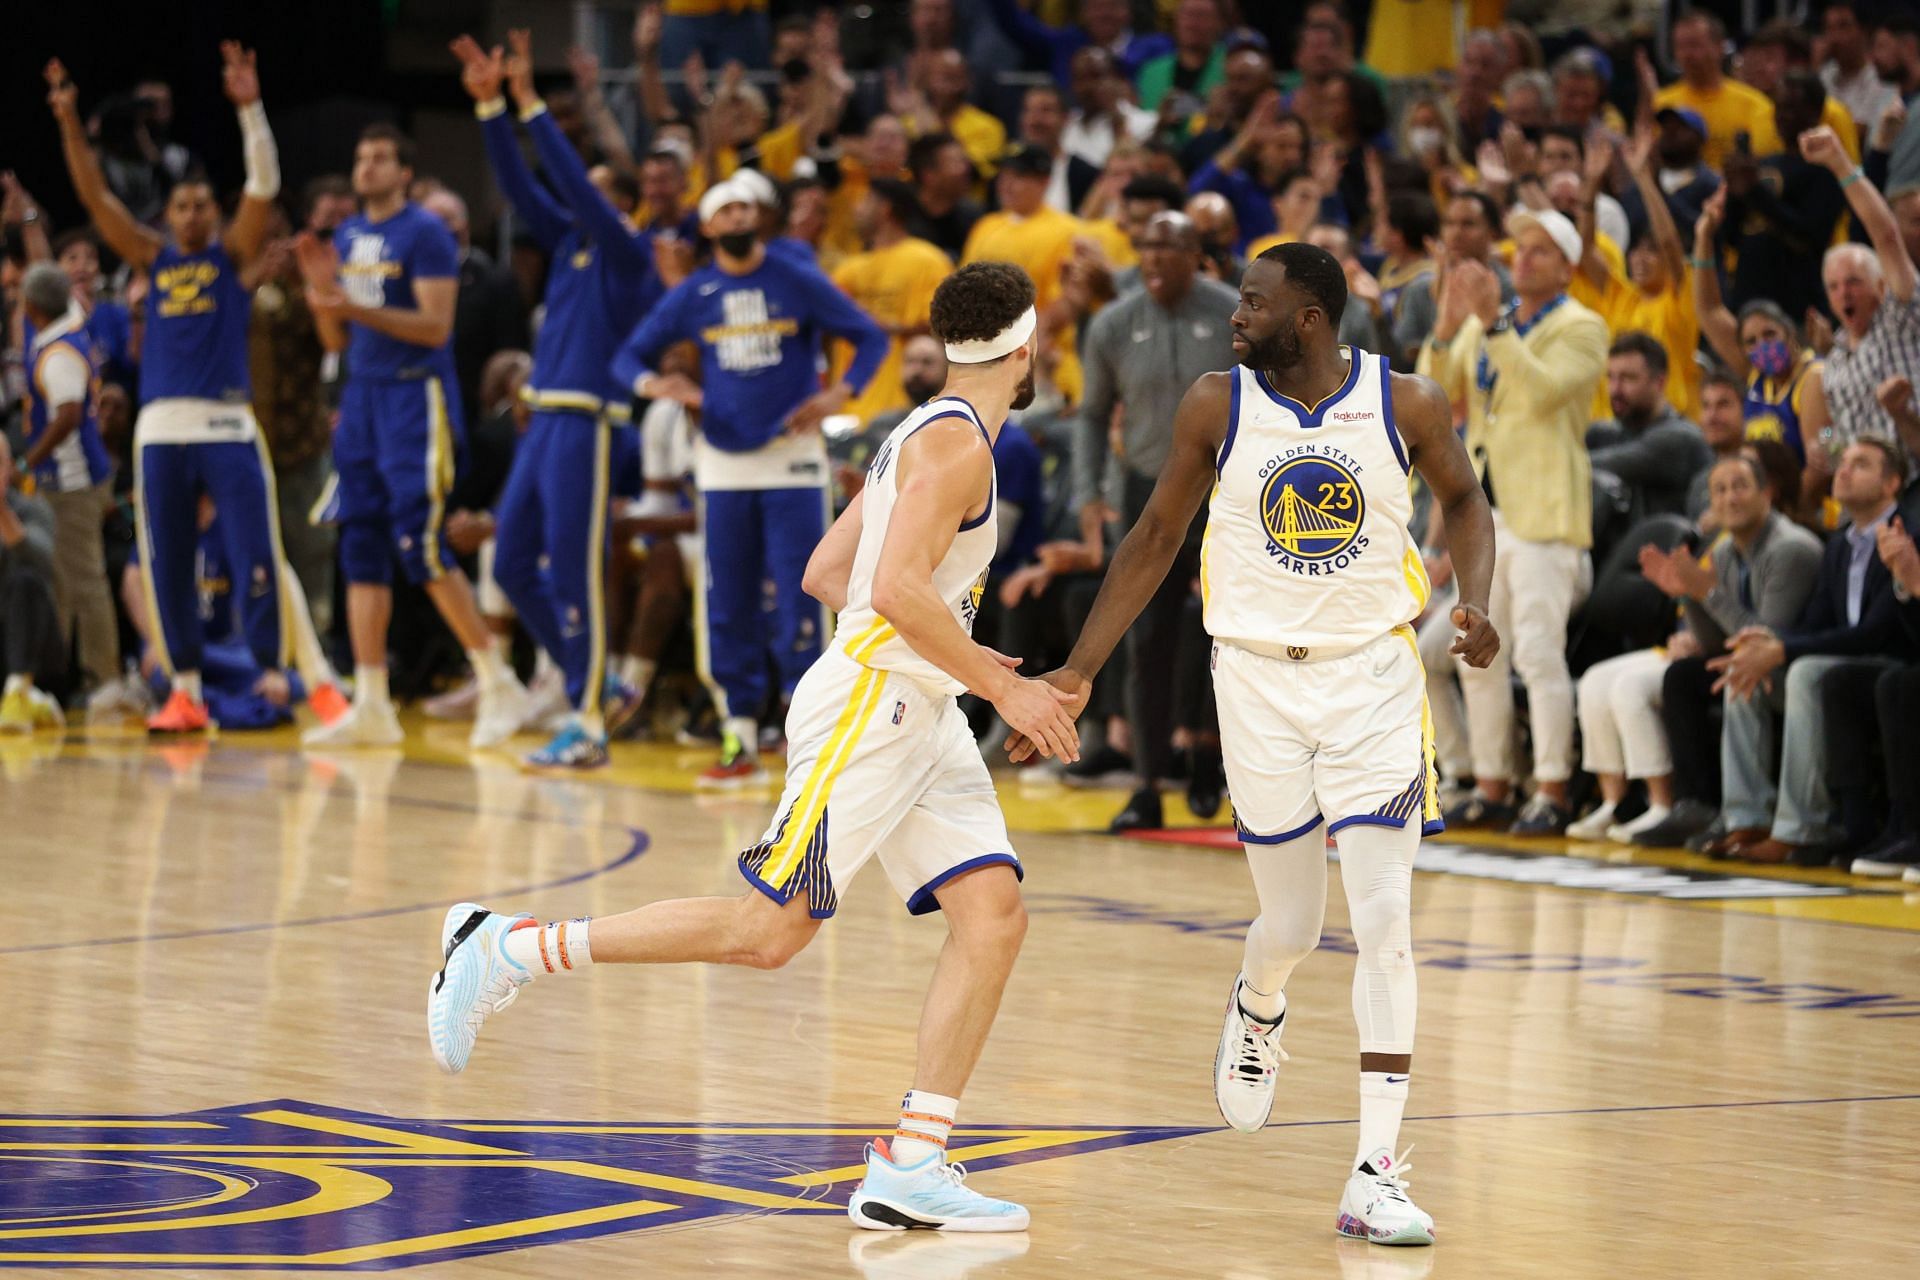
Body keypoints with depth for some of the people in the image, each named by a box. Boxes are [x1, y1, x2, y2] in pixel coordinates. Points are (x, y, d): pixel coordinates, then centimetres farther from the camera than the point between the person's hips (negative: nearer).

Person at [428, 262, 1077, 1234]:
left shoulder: (929, 435, 19)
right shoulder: (954, 442, -11)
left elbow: (824, 573, 23)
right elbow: (897, 588, -23)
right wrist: (1003, 689, -17)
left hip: (921, 716, 10)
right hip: (866, 707, -10)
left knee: (995, 916, -3)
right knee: (767, 930, -10)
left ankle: (909, 1168, -7)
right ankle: (504, 950, -1)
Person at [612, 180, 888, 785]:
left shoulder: (798, 282, -1)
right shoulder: (691, 296, 4)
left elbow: (871, 337, 1)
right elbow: (629, 356, 8)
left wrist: (839, 395, -15)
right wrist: (653, 385, -15)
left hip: (792, 459, -3)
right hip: (724, 462, 3)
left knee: (797, 599, -8)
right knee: (728, 605, 3)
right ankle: (739, 739, 9)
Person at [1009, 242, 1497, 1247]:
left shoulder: (1406, 405, -9)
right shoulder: (1216, 406, -6)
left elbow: (1463, 497, 10)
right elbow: (1156, 539, 5)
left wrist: (1475, 600, -8)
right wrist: (1078, 673, 2)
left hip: (1373, 674, -1)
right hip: (1258, 676, 1)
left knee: (1384, 921, -10)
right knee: (1292, 920, 7)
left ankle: (1376, 1175, -8)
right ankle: (1257, 1012, 47)